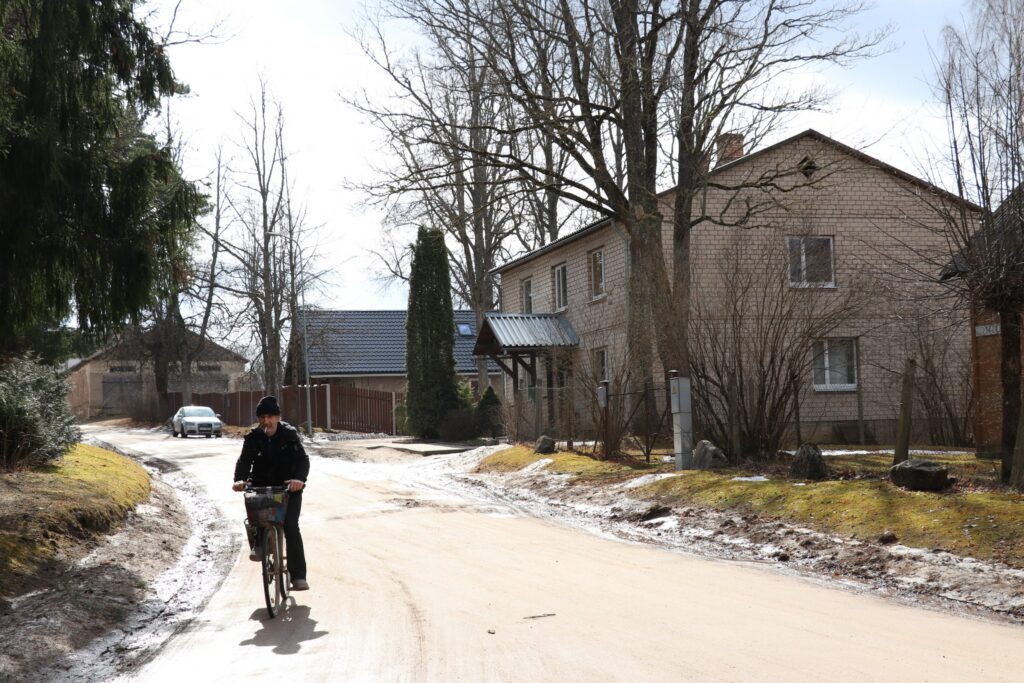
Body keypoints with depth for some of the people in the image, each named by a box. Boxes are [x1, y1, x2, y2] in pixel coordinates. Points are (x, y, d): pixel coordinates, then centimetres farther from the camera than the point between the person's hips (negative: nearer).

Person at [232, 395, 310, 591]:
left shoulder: (290, 435, -8)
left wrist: (299, 478, -35)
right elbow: (244, 460, -11)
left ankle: (298, 576, -11)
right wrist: (239, 479, -32)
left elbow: (302, 459, -15)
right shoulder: (253, 438, -2)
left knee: (291, 527, -14)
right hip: (261, 487, 3)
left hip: (289, 487, -3)